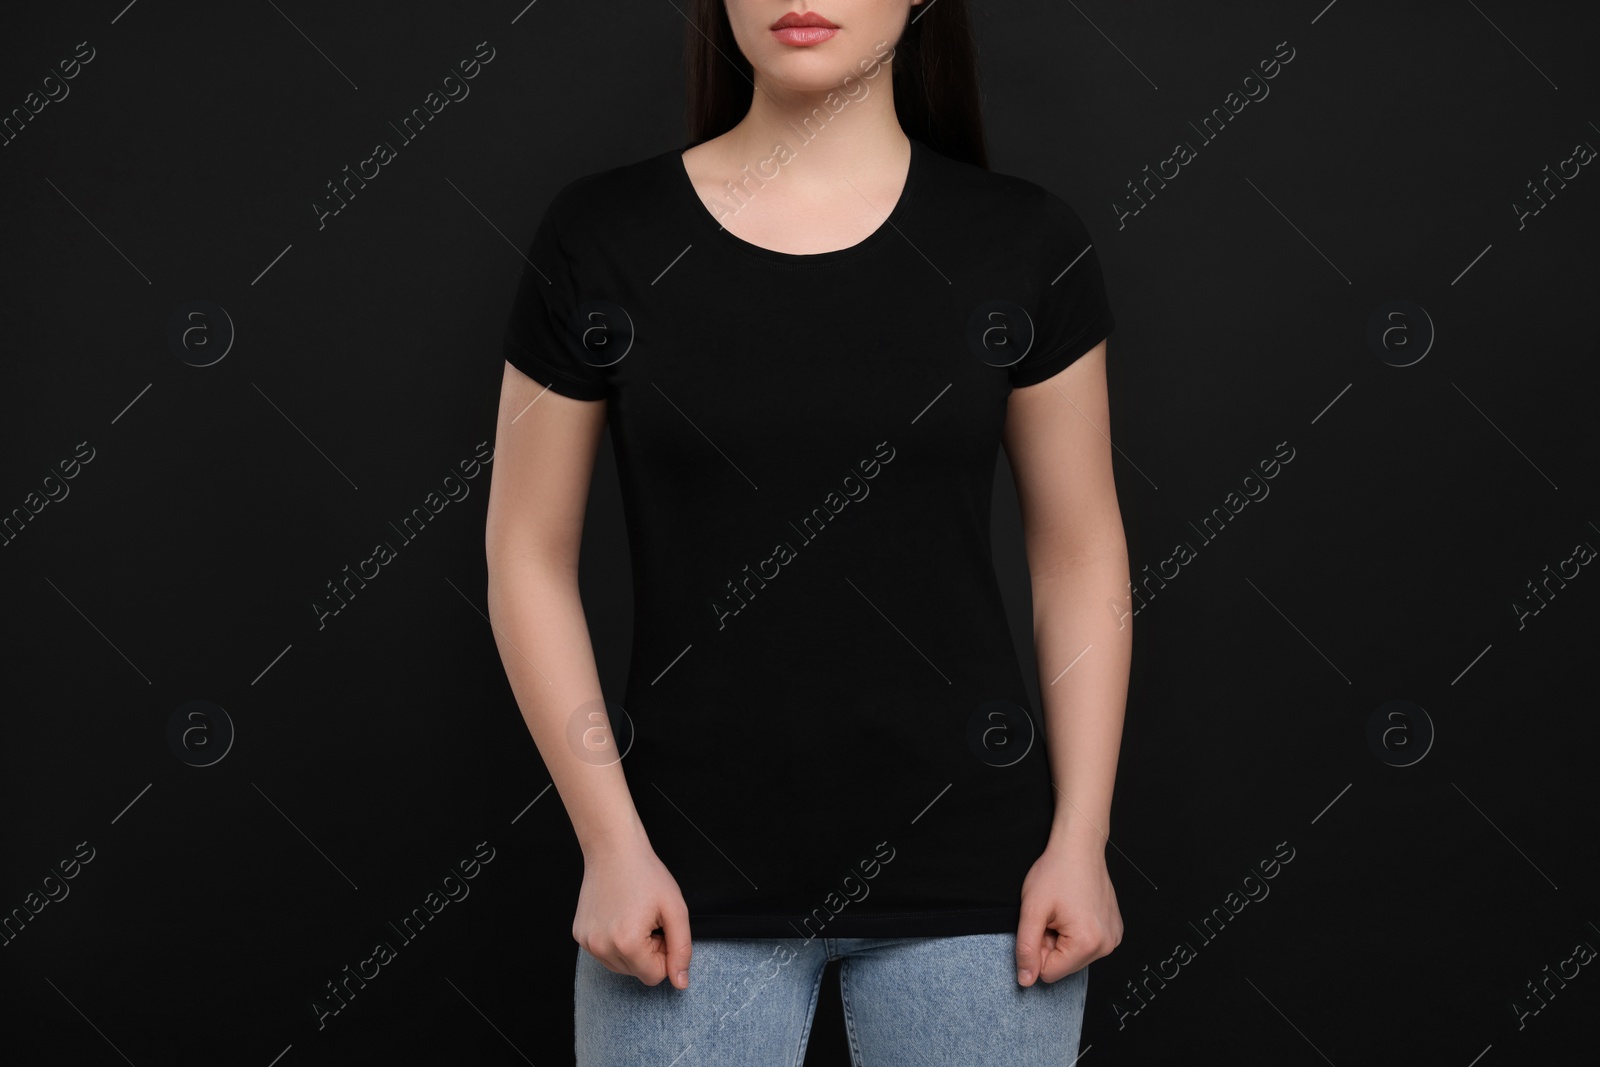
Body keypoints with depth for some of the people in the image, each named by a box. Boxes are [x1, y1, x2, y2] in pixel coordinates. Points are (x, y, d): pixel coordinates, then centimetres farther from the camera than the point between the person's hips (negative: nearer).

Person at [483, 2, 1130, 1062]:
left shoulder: (1027, 244, -1)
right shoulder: (601, 238, -3)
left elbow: (1081, 555, 4)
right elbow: (529, 556, 0)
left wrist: (1082, 839, -1)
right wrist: (611, 845, -4)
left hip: (966, 871, 1)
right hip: (692, 868, 0)